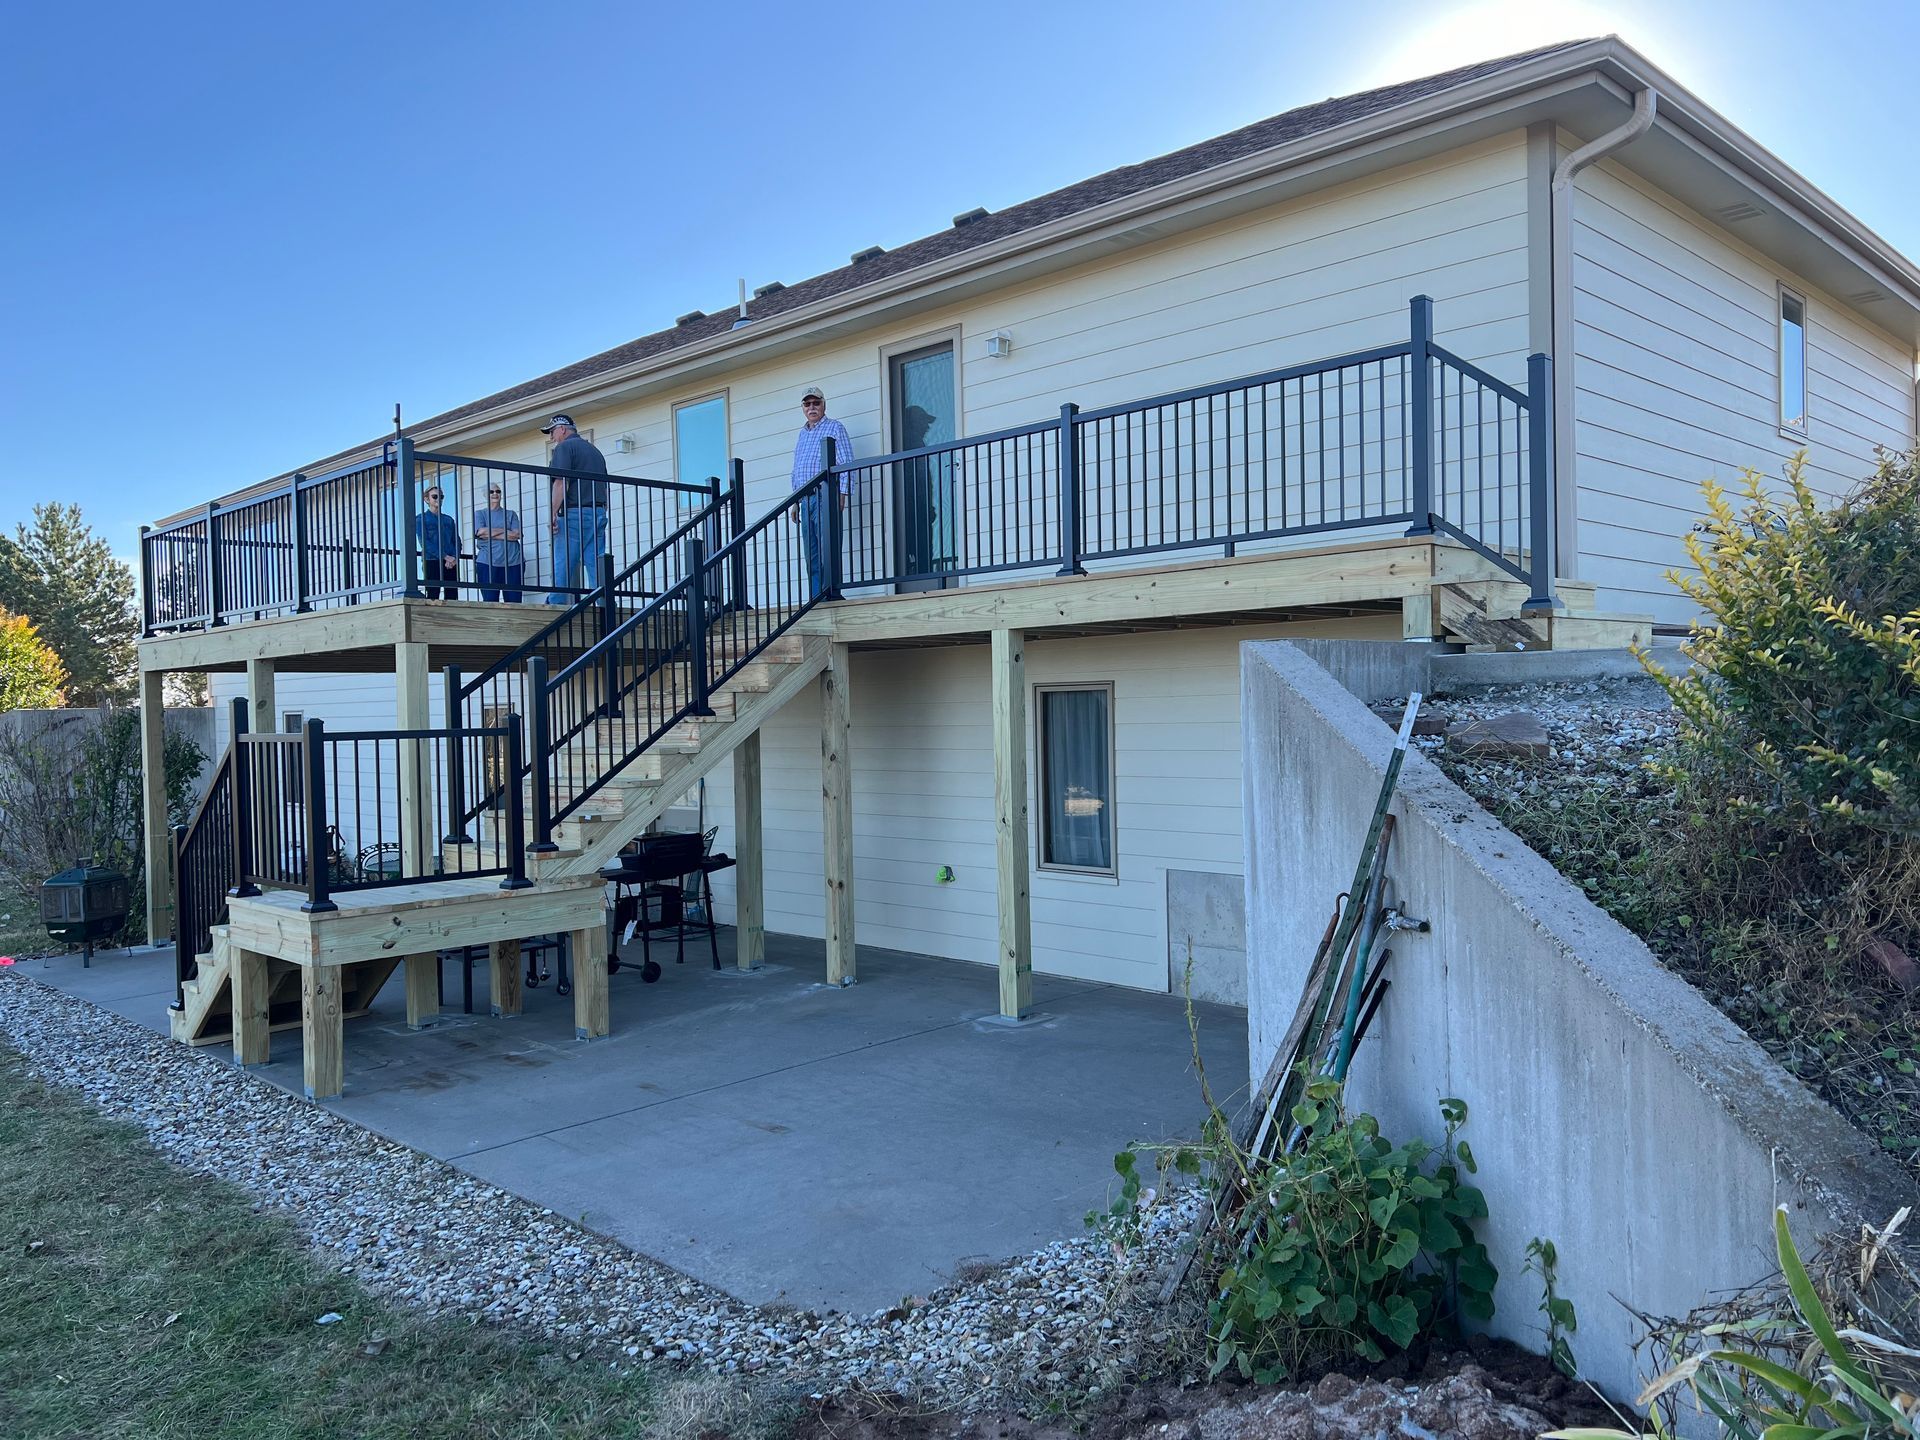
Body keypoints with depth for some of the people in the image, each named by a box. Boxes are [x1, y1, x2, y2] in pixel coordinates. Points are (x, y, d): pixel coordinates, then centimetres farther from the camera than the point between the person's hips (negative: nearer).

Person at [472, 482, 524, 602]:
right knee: (490, 602, -6)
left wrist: (490, 534, -3)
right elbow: (481, 532, -4)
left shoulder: (511, 514, 16)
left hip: (513, 563, 1)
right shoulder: (479, 514, 15)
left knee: (514, 602, -5)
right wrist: (505, 530, 0)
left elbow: (516, 534, 0)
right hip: (487, 563, -1)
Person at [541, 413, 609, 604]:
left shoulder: (564, 447, -2)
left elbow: (561, 482, -14)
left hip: (573, 514, -7)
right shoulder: (594, 450, 22)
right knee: (597, 566, 2)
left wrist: (553, 514, -15)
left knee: (562, 567, -4)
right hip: (598, 514, 7)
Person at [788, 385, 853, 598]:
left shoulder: (835, 428, 4)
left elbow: (846, 464, -5)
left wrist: (842, 494, -15)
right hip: (806, 498, 6)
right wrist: (795, 503, 17)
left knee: (827, 551, -11)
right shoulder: (801, 435, 22)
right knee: (811, 554, 4)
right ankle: (815, 599, 4)